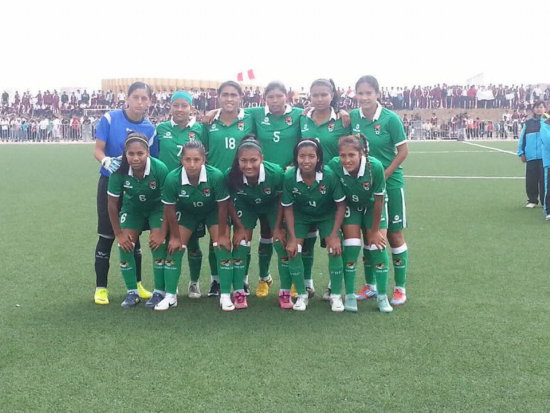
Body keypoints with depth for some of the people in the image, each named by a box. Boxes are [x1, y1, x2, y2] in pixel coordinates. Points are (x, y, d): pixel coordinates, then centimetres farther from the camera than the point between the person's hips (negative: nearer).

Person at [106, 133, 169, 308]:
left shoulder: (160, 169, -32)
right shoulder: (119, 171, -28)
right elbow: (112, 203, -14)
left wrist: (163, 231, -22)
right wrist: (119, 233, -11)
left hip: (157, 208, -2)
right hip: (132, 208, 2)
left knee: (158, 243, -19)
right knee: (125, 245, -12)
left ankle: (159, 292, -4)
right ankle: (132, 292, 4)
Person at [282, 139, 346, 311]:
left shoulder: (329, 175, -32)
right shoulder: (289, 177, -28)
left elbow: (341, 205, -18)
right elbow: (288, 208, -13)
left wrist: (334, 235, -19)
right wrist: (292, 238, -15)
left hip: (327, 215, -1)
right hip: (300, 215, 1)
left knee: (335, 250, -13)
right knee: (293, 250, -10)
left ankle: (336, 295, 6)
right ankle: (302, 294, 11)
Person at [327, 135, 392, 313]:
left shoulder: (375, 167, -34)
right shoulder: (334, 165, -30)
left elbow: (379, 200, -21)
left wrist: (375, 230, -13)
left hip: (372, 206, 0)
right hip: (349, 206, 0)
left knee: (377, 247, -7)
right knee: (351, 247, -12)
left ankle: (382, 296, 9)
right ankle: (350, 296, 2)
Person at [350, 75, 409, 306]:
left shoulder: (390, 118, -12)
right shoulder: (352, 117, -2)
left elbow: (403, 151, -8)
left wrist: (383, 176, -14)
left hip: (389, 183, -3)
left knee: (394, 235, 3)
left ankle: (400, 289, 14)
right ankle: (370, 286, 23)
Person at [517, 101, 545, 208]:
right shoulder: (528, 123, 10)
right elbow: (522, 138, 10)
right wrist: (521, 153, 4)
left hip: (545, 156, -2)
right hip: (531, 156, 2)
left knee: (544, 179, -1)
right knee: (531, 180, 5)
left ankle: (545, 202, 7)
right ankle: (532, 200, 18)